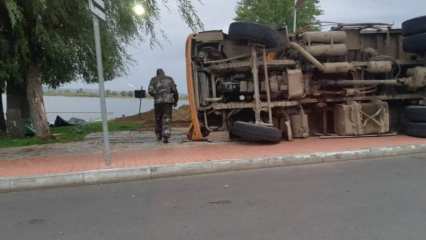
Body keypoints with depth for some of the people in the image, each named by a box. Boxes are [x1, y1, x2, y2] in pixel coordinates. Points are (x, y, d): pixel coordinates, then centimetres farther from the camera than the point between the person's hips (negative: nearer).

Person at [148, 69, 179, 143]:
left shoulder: (154, 79, 10)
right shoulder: (169, 79, 13)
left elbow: (150, 90, -3)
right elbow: (174, 90, 5)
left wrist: (156, 95, 15)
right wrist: (176, 101, 14)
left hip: (158, 101, 0)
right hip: (168, 101, 0)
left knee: (158, 119, 16)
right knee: (166, 119, -2)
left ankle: (159, 135, 26)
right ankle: (165, 137, -15)